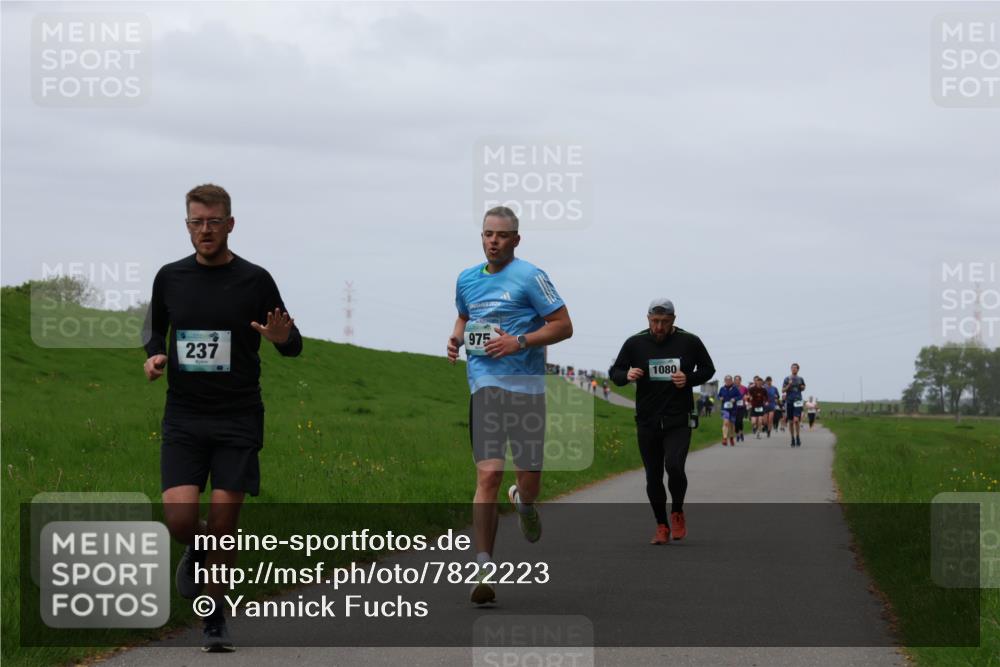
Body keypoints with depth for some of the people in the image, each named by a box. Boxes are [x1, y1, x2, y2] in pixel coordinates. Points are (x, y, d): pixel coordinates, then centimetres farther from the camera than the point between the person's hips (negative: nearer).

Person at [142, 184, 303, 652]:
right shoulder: (170, 278, 5)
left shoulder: (255, 281, -2)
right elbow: (154, 325, 23)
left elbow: (293, 345, 5)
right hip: (183, 417, 2)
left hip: (238, 420, -2)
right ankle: (196, 552, 24)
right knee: (179, 517, -13)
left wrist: (283, 339, -19)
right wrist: (154, 354, 1)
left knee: (223, 523, -3)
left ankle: (215, 620, 15)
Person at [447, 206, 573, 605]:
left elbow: (563, 326, -4)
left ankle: (524, 503, 41)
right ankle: (484, 569, -12)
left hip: (526, 387, -2)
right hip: (483, 387, 2)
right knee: (488, 475, -11)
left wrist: (519, 341, -15)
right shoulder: (467, 279, 14)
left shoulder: (529, 277, -3)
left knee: (529, 477, 1)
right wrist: (456, 337, 11)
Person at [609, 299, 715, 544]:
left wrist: (689, 379, -9)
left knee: (674, 466, -20)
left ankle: (677, 512, 6)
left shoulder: (689, 342, -1)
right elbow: (614, 372, 9)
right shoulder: (635, 343, 1)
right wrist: (626, 375, -15)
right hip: (647, 421, 2)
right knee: (653, 476, 6)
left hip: (678, 420, -2)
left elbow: (708, 369, 12)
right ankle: (661, 526, 22)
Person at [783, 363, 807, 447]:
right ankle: (793, 439, 16)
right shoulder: (787, 379, 5)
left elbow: (804, 387, 21)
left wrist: (801, 387, -2)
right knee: (790, 421, 6)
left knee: (796, 420, -16)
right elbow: (783, 390, 3)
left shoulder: (800, 379, 7)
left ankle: (798, 437, -1)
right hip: (789, 401, 1)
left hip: (798, 401, -1)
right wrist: (789, 385, -14)